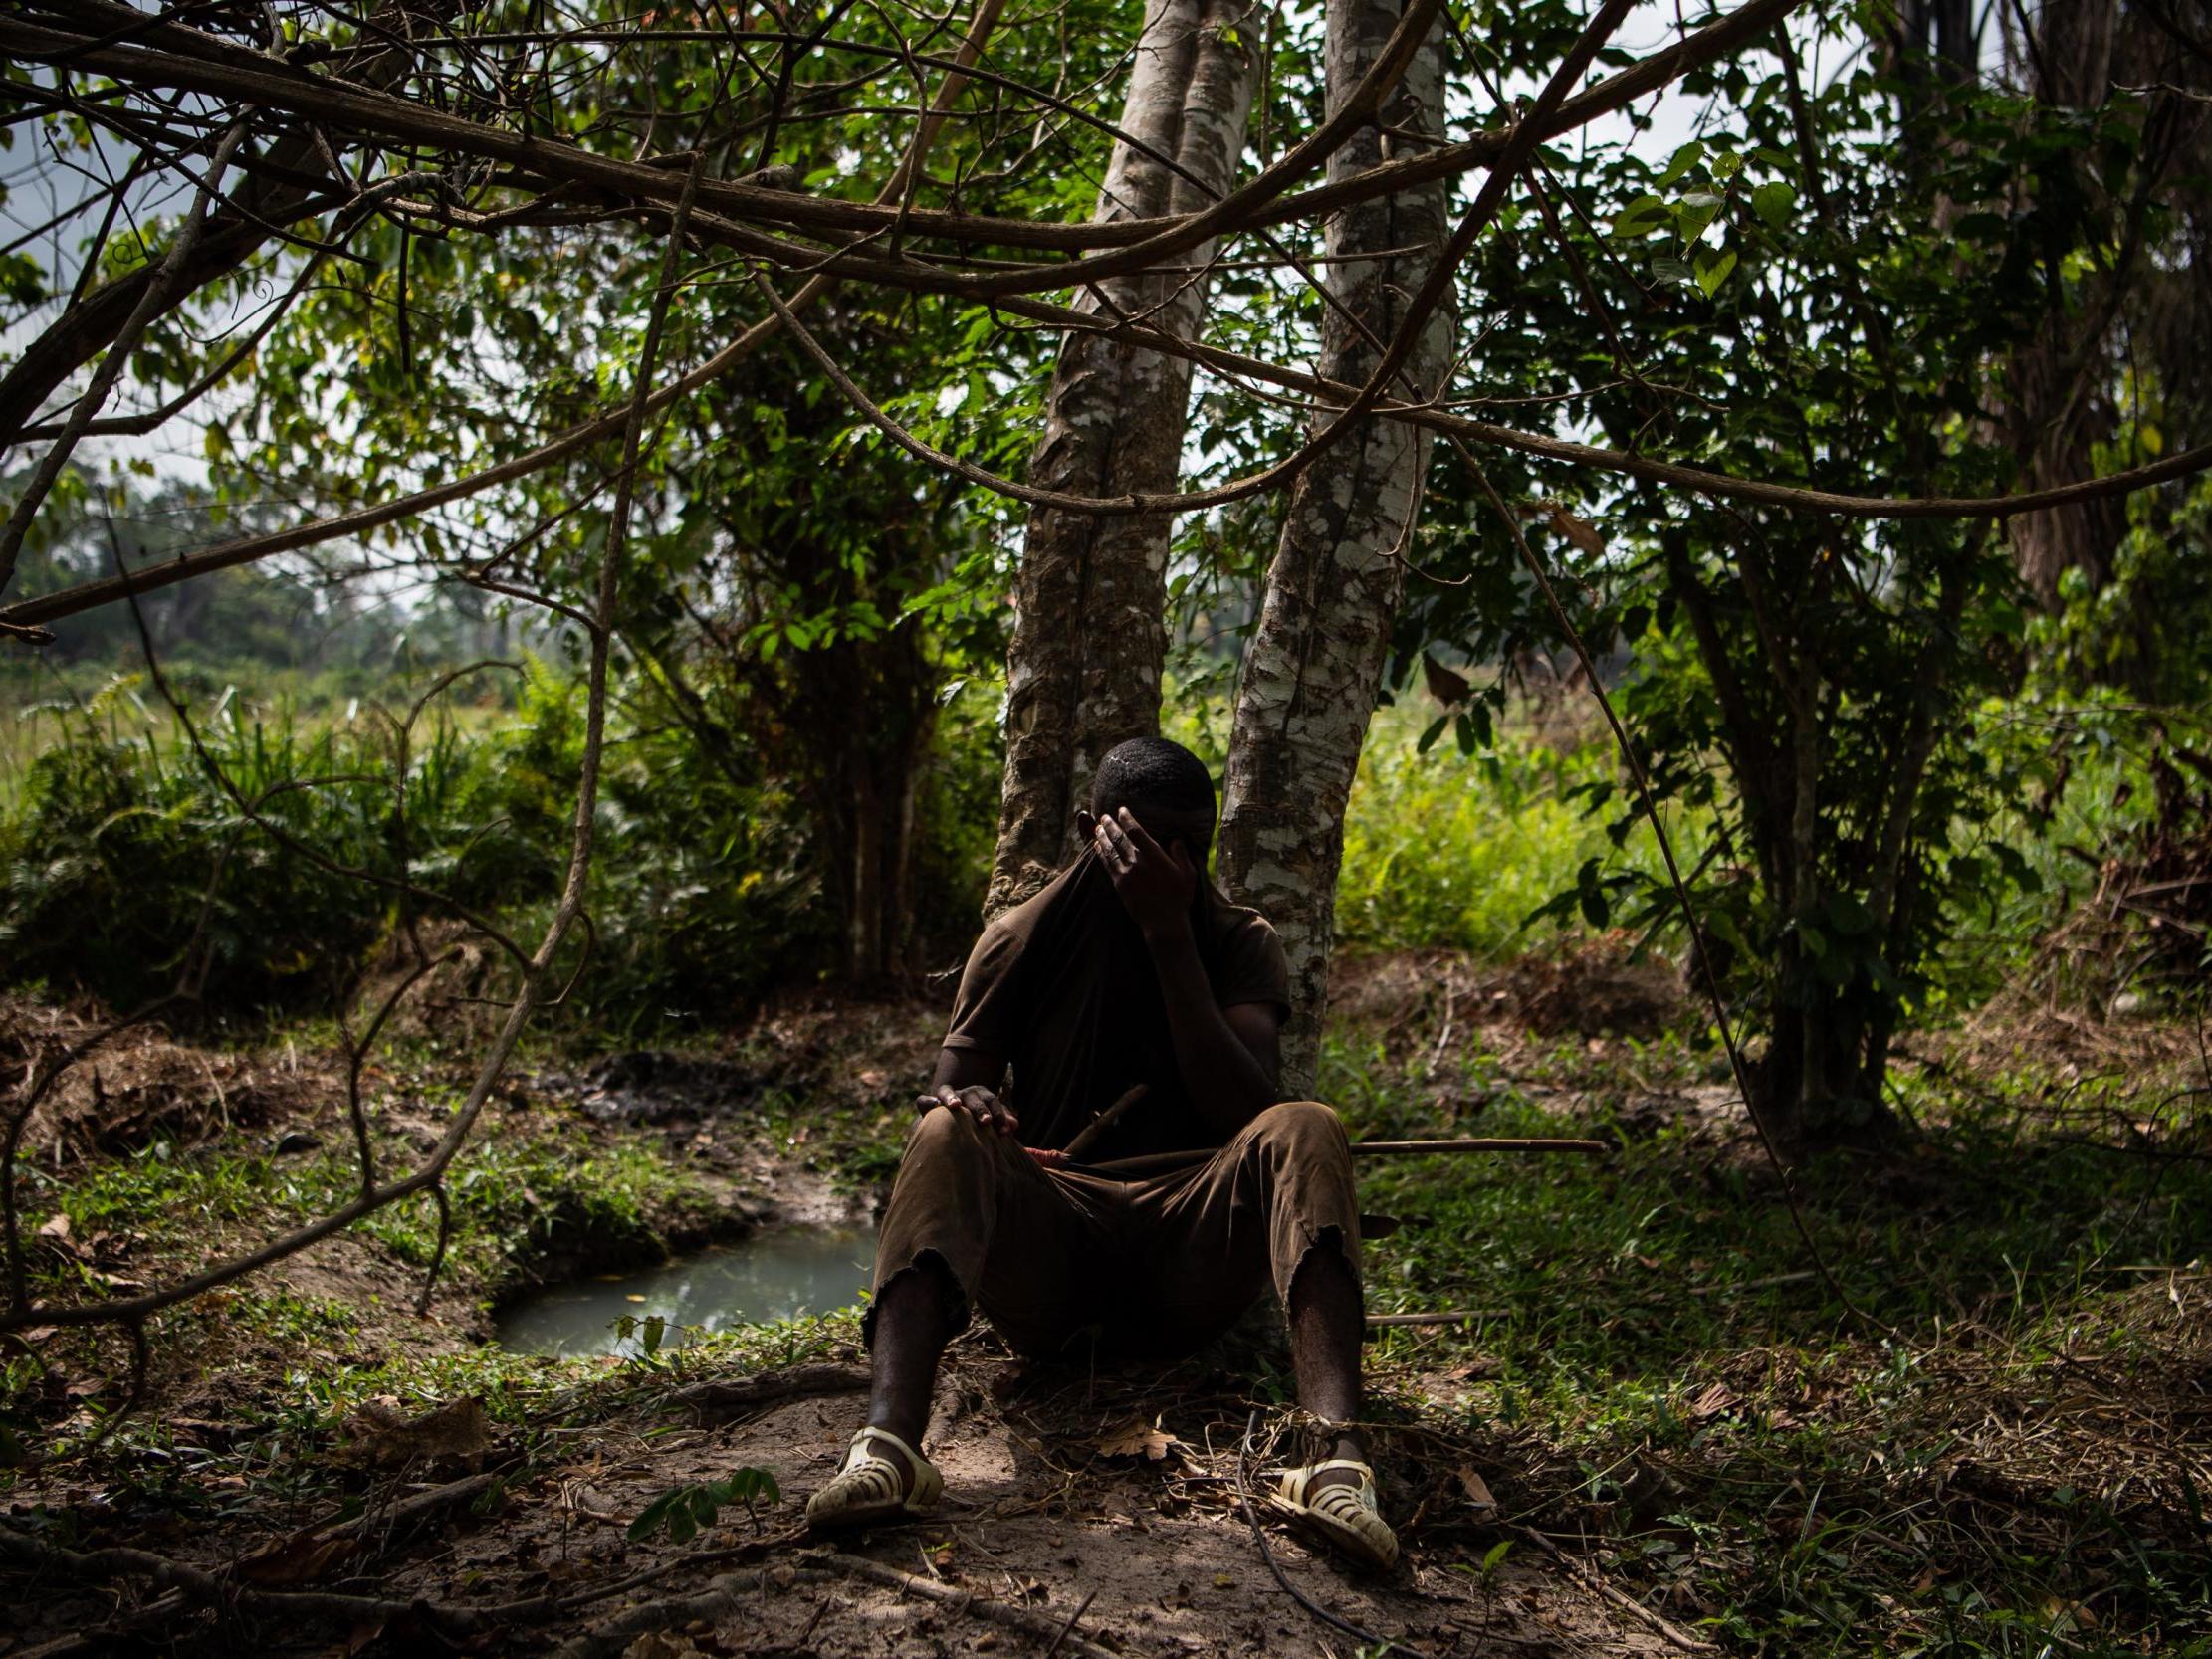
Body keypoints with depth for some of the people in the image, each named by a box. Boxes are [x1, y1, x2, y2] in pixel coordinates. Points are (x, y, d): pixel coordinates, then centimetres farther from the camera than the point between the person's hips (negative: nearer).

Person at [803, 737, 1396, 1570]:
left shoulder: (1240, 942, 6)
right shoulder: (1026, 937, 8)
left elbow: (1244, 1111, -10)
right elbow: (950, 1085, 6)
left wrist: (1169, 932, -15)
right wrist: (962, 1104, -20)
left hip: (1187, 1261, 0)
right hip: (1048, 1256, 1)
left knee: (1304, 1130, -28)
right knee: (944, 1135, -28)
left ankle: (1338, 1456, -47)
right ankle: (888, 1443, -48)